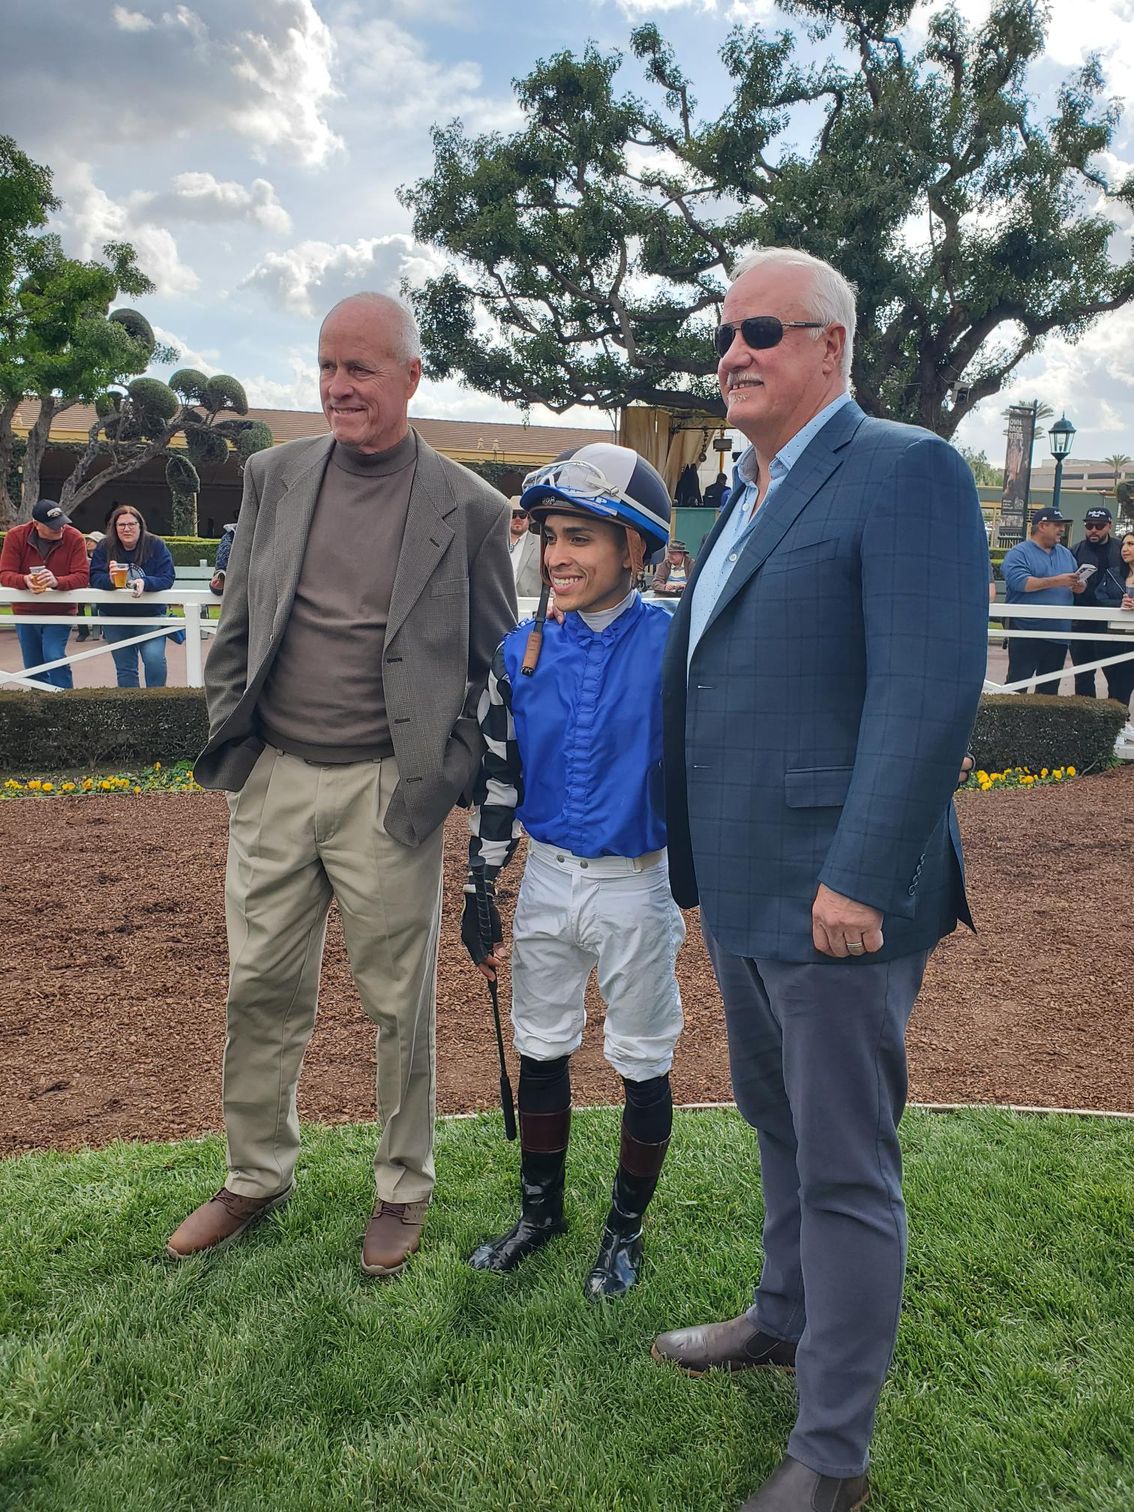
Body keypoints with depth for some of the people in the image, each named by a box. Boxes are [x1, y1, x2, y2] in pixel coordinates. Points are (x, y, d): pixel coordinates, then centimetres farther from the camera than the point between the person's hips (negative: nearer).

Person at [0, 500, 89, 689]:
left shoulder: (74, 538, -13)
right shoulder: (15, 536, -9)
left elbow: (82, 577, -20)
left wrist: (56, 581, -39)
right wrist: (25, 580, -34)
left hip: (60, 612, -3)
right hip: (25, 612, 3)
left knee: (55, 658, -20)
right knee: (33, 669, 9)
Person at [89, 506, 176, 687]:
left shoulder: (156, 545, -7)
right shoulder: (104, 547, -2)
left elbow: (167, 578, -14)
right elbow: (94, 578, -9)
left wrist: (145, 583, -34)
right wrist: (110, 579, -32)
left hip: (150, 615, -2)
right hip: (115, 618, 2)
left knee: (154, 658, -19)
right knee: (125, 668, 8)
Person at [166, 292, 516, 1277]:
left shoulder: (467, 505, -3)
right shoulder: (274, 476, 7)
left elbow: (495, 661, 1)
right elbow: (236, 621, 12)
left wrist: (455, 771, -6)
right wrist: (228, 735, 5)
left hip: (386, 791, -3)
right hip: (272, 780, 4)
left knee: (399, 1006, 9)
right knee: (262, 989, 14)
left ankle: (403, 1191, 30)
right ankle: (258, 1176, 35)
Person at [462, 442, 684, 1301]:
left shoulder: (675, 647, -13)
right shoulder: (522, 652, -1)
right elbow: (497, 778, 5)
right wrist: (480, 889, 5)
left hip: (637, 885, -4)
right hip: (547, 881, 4)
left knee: (643, 1062, 10)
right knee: (541, 1050, 17)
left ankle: (626, 1228, 32)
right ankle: (542, 1211, 38)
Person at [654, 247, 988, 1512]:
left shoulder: (906, 473, -11)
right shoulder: (744, 500, 17)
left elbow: (931, 690, -20)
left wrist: (861, 879, -23)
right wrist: (695, 862, 16)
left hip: (837, 896, -8)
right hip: (742, 892, 9)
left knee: (845, 1170, 4)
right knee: (779, 1130, 24)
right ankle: (785, 1320, 46)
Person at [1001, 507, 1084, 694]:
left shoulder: (1066, 554, 17)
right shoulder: (1019, 553, -4)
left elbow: (1079, 584, 21)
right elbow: (1019, 581, -20)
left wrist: (1079, 587, -4)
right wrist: (1056, 581, -19)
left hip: (1059, 634, 7)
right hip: (1026, 634, -7)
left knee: (1049, 689, 12)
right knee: (1017, 686, -5)